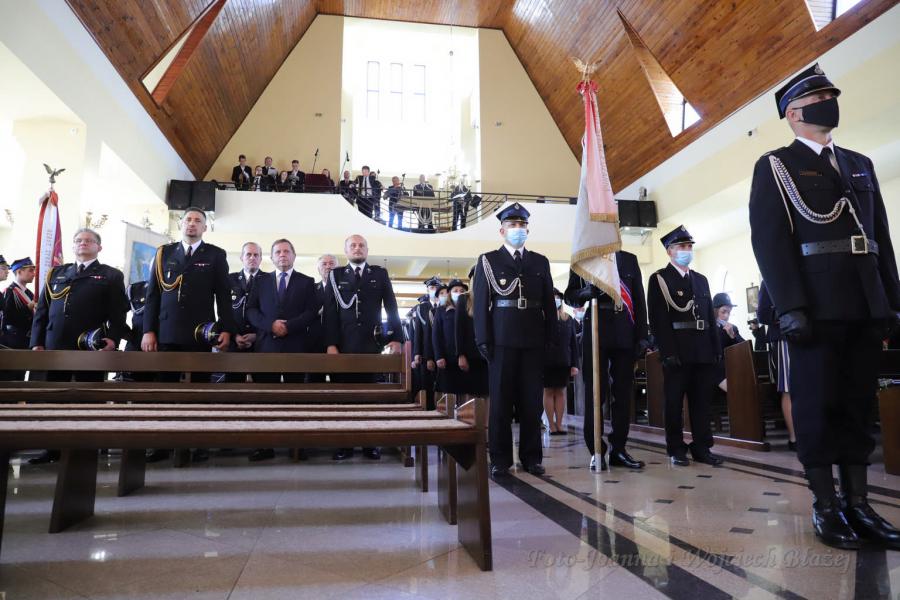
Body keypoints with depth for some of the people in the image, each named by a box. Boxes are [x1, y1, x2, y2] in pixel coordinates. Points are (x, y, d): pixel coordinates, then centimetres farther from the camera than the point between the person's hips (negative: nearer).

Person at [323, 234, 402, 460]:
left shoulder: (380, 274, 11)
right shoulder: (336, 275, 10)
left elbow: (391, 307, 6)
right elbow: (330, 311, 3)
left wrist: (396, 337, -4)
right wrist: (331, 343, -7)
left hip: (372, 343, 0)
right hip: (344, 344, 0)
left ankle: (370, 443, 10)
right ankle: (345, 444, 9)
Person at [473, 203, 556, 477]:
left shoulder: (540, 262, 14)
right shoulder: (488, 261, 6)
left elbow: (549, 303, 12)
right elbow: (480, 303, 1)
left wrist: (552, 339, 5)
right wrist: (483, 340, -7)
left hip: (534, 340, 3)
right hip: (502, 340, -2)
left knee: (532, 401, 5)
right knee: (500, 400, 2)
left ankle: (531, 457, 15)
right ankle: (500, 459, 9)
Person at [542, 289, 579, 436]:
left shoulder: (568, 319, 9)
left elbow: (573, 343, 9)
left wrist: (575, 364, 2)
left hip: (564, 362, 3)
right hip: (546, 362, -3)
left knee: (561, 391, 6)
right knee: (548, 391, 3)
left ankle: (559, 424, 13)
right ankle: (552, 425, 9)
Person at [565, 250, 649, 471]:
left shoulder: (630, 259, 14)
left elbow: (639, 299, 10)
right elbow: (570, 295, 6)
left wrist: (642, 335, 2)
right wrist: (587, 292, -17)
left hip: (625, 334, 3)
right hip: (595, 331, -2)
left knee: (623, 391, 6)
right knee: (594, 391, 0)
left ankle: (618, 449, 15)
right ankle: (597, 451, 7)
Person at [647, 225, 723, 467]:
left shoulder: (701, 280, 19)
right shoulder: (659, 279, -1)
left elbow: (710, 317, 16)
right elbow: (657, 320, -9)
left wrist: (716, 348, 7)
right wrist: (668, 352, -16)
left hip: (704, 352, 6)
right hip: (677, 352, -5)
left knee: (702, 401, 8)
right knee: (674, 402, 2)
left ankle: (702, 447, 16)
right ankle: (677, 450, 11)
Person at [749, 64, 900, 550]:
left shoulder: (859, 164, 20)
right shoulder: (775, 166, 2)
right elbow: (769, 240, -8)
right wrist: (790, 308, -17)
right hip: (815, 307, -6)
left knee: (858, 404, 8)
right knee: (816, 405, 0)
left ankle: (858, 504, 16)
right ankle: (826, 506, 8)